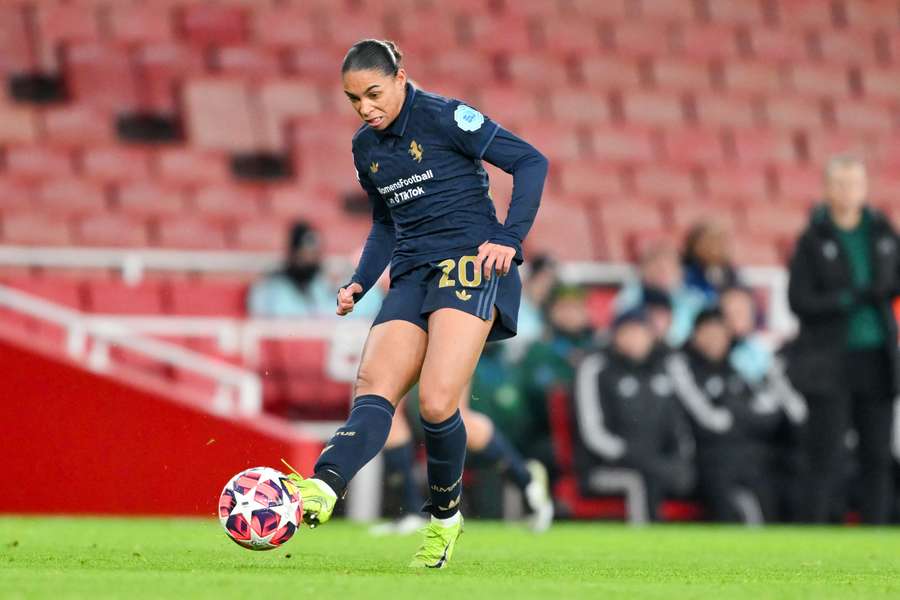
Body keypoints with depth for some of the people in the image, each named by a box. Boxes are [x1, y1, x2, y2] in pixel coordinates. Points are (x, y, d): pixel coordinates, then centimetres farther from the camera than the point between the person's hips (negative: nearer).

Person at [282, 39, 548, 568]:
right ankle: (323, 489, -40)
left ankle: (445, 515, 2)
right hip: (413, 276, 7)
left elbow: (531, 162, -6)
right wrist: (360, 283, 13)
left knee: (436, 403, -21)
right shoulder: (366, 147, 16)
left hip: (469, 265, -7)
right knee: (373, 392, -17)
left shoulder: (443, 117, -5)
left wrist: (509, 238, -15)